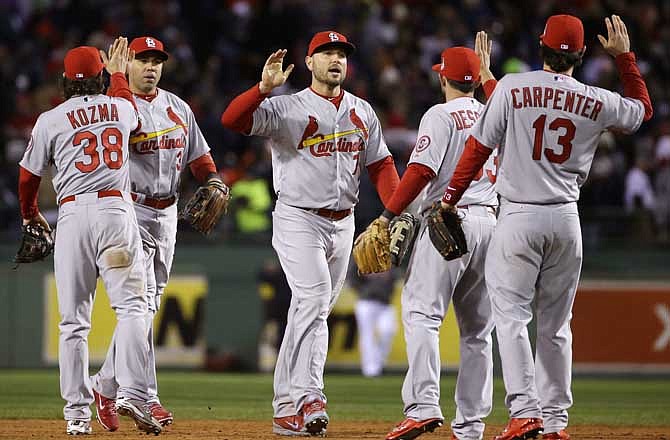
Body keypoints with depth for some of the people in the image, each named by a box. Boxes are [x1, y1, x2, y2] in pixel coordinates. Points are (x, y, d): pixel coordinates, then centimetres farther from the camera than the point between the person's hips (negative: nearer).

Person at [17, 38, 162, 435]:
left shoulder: (51, 120, 5)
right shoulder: (121, 108, 12)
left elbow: (28, 176, 13)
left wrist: (31, 214, 32)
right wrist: (119, 74, 56)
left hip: (73, 213, 0)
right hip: (116, 209, 0)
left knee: (74, 319, 3)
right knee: (131, 306, -3)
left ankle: (77, 412, 0)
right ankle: (133, 393, -21)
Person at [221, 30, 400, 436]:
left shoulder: (362, 112, 11)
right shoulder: (286, 108, -6)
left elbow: (381, 165, 12)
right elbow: (233, 119, -18)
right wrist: (264, 88, -33)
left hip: (343, 223, 6)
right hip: (299, 220, -6)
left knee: (315, 311, 9)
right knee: (314, 300, -21)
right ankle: (309, 398, -26)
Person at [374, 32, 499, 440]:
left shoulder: (441, 115, -3)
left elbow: (421, 170, -15)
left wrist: (388, 216, -14)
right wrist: (488, 74, 48)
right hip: (490, 223, 7)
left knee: (422, 314, -13)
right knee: (478, 328, 9)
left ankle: (424, 406, -29)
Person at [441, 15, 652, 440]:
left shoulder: (512, 88, -8)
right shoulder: (598, 102, 1)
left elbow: (479, 147, -5)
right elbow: (644, 109, 22)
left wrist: (450, 198, 5)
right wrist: (624, 56, 25)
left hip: (518, 218, -3)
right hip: (567, 218, 3)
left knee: (512, 315, -2)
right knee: (556, 324, 12)